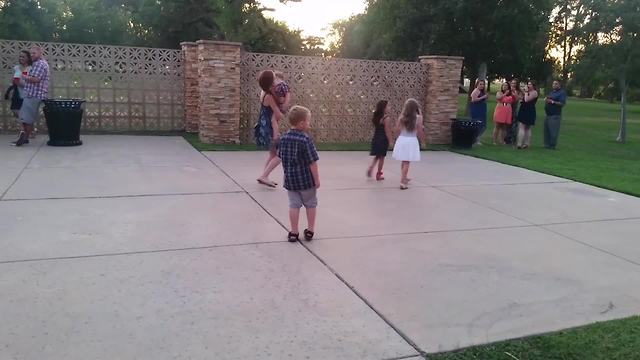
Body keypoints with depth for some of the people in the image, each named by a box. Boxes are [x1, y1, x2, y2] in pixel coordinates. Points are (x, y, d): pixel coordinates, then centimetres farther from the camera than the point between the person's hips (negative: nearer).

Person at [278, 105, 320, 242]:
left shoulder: (284, 138, -1)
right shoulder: (306, 139, -19)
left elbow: (282, 157, 9)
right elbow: (312, 162, -18)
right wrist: (317, 179, -10)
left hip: (290, 179, 4)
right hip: (306, 179, -4)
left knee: (294, 204, 10)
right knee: (310, 204, 14)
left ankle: (294, 232, 13)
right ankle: (310, 230, 24)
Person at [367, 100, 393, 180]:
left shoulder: (376, 117, 5)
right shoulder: (386, 118, -16)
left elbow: (375, 129, 11)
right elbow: (387, 131, -17)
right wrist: (390, 141, -10)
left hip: (375, 139, 7)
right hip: (383, 140, -7)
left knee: (377, 156, 21)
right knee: (381, 157, 6)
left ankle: (370, 167, 1)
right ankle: (379, 174, 13)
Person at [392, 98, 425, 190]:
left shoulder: (402, 117, -2)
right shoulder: (418, 117, -8)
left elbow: (397, 129, 1)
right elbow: (420, 131, -5)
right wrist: (422, 139, 12)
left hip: (402, 140, 3)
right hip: (411, 141, -3)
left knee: (404, 161, 18)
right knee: (407, 162, 0)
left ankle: (404, 178, 35)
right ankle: (402, 182, -4)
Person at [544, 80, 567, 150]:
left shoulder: (562, 93, -6)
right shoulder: (552, 92, 20)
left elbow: (562, 103, -16)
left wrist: (552, 102, -23)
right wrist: (546, 99, 5)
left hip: (555, 115, -9)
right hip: (548, 114, 9)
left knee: (553, 131, -8)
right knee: (546, 130, 13)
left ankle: (552, 146, -1)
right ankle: (547, 144, 22)